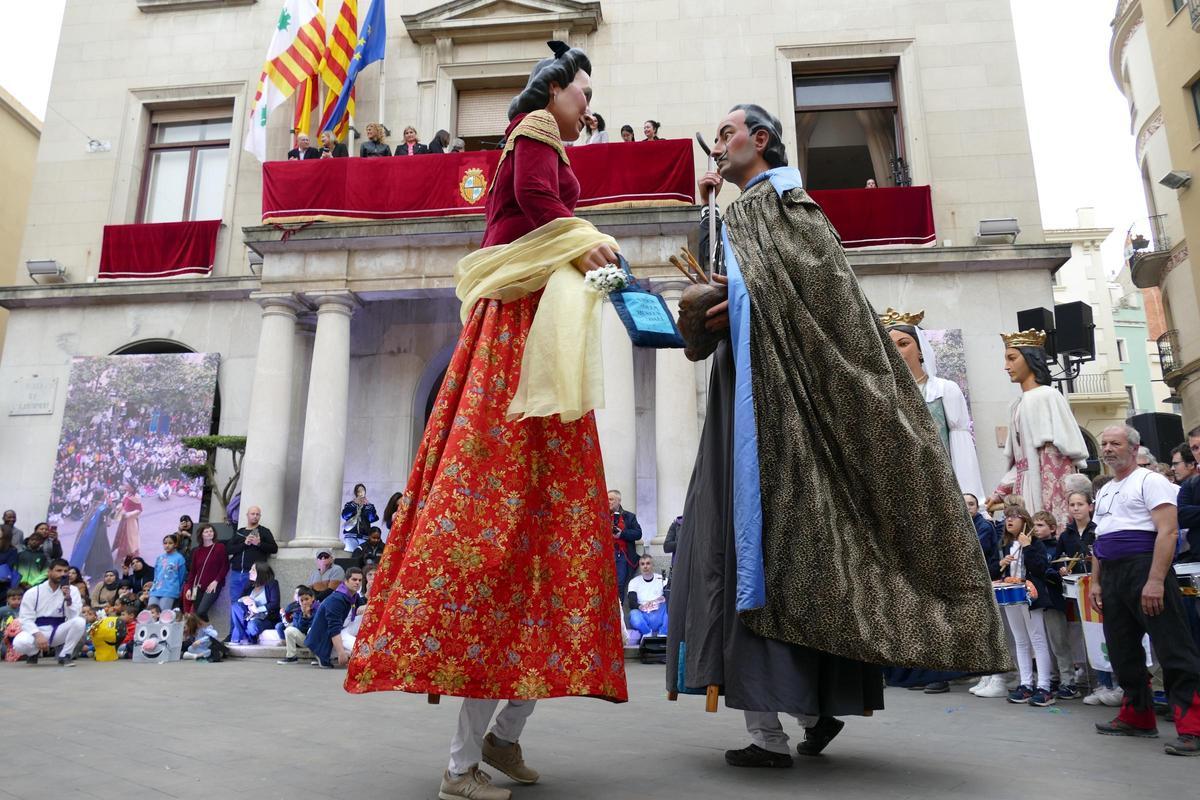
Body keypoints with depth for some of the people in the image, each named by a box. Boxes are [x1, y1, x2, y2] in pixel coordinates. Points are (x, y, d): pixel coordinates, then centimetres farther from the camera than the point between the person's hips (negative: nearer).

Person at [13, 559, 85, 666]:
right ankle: (35, 651, 5)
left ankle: (64, 655, -10)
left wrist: (68, 599, -27)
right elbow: (26, 619, -9)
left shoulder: (72, 590, -4)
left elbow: (74, 618, -11)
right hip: (38, 631, 0)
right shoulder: (33, 592, -5)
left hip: (59, 632, 1)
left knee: (79, 622, -30)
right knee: (19, 644, -33)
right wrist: (38, 635, -25)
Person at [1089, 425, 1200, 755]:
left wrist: (1155, 581, -22)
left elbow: (1168, 531, -14)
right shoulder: (1104, 492, 21)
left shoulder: (1149, 481, -3)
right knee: (1123, 652, 13)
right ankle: (1137, 716, 25)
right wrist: (1095, 582, 16)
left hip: (1145, 568, -9)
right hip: (1112, 577, 9)